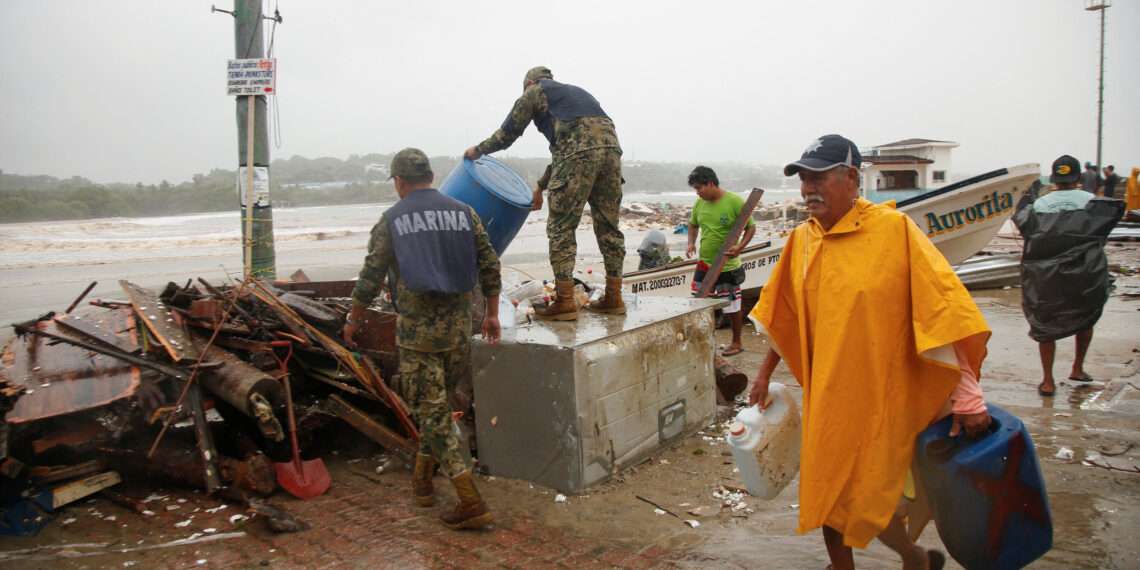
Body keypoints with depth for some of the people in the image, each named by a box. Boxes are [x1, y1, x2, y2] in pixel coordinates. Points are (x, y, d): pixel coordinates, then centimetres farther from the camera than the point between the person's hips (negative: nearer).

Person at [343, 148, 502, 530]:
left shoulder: (392, 220, -3)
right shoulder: (463, 213, 6)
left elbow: (371, 276, -2)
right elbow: (489, 265, 5)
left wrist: (353, 319, 12)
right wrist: (492, 313, 14)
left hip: (416, 330, -4)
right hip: (458, 326, 4)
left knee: (431, 410, -1)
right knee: (439, 402, 21)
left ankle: (471, 502, -6)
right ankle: (422, 477, 35)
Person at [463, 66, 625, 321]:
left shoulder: (534, 91, 19)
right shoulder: (576, 91, 39)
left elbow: (508, 132, 21)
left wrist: (478, 150, 39)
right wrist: (541, 186, 46)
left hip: (580, 152, -7)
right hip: (611, 146, 7)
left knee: (561, 227, -2)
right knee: (608, 226, 11)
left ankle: (564, 301, -5)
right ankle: (613, 297, 15)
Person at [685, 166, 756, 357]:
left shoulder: (735, 201, -12)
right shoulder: (699, 203, 5)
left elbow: (751, 227, -9)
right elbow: (693, 224, 21)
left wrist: (740, 247, -25)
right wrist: (691, 243, 3)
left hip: (728, 266, -5)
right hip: (704, 264, 5)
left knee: (732, 307, 6)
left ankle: (737, 342, 24)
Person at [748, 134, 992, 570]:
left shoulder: (894, 229, -13)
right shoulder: (802, 239, 3)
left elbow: (946, 305, -14)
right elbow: (783, 315, 15)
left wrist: (968, 395, -17)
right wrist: (765, 374, 18)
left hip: (880, 399, -5)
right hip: (825, 398, 5)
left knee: (869, 505, 2)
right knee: (825, 495, 15)